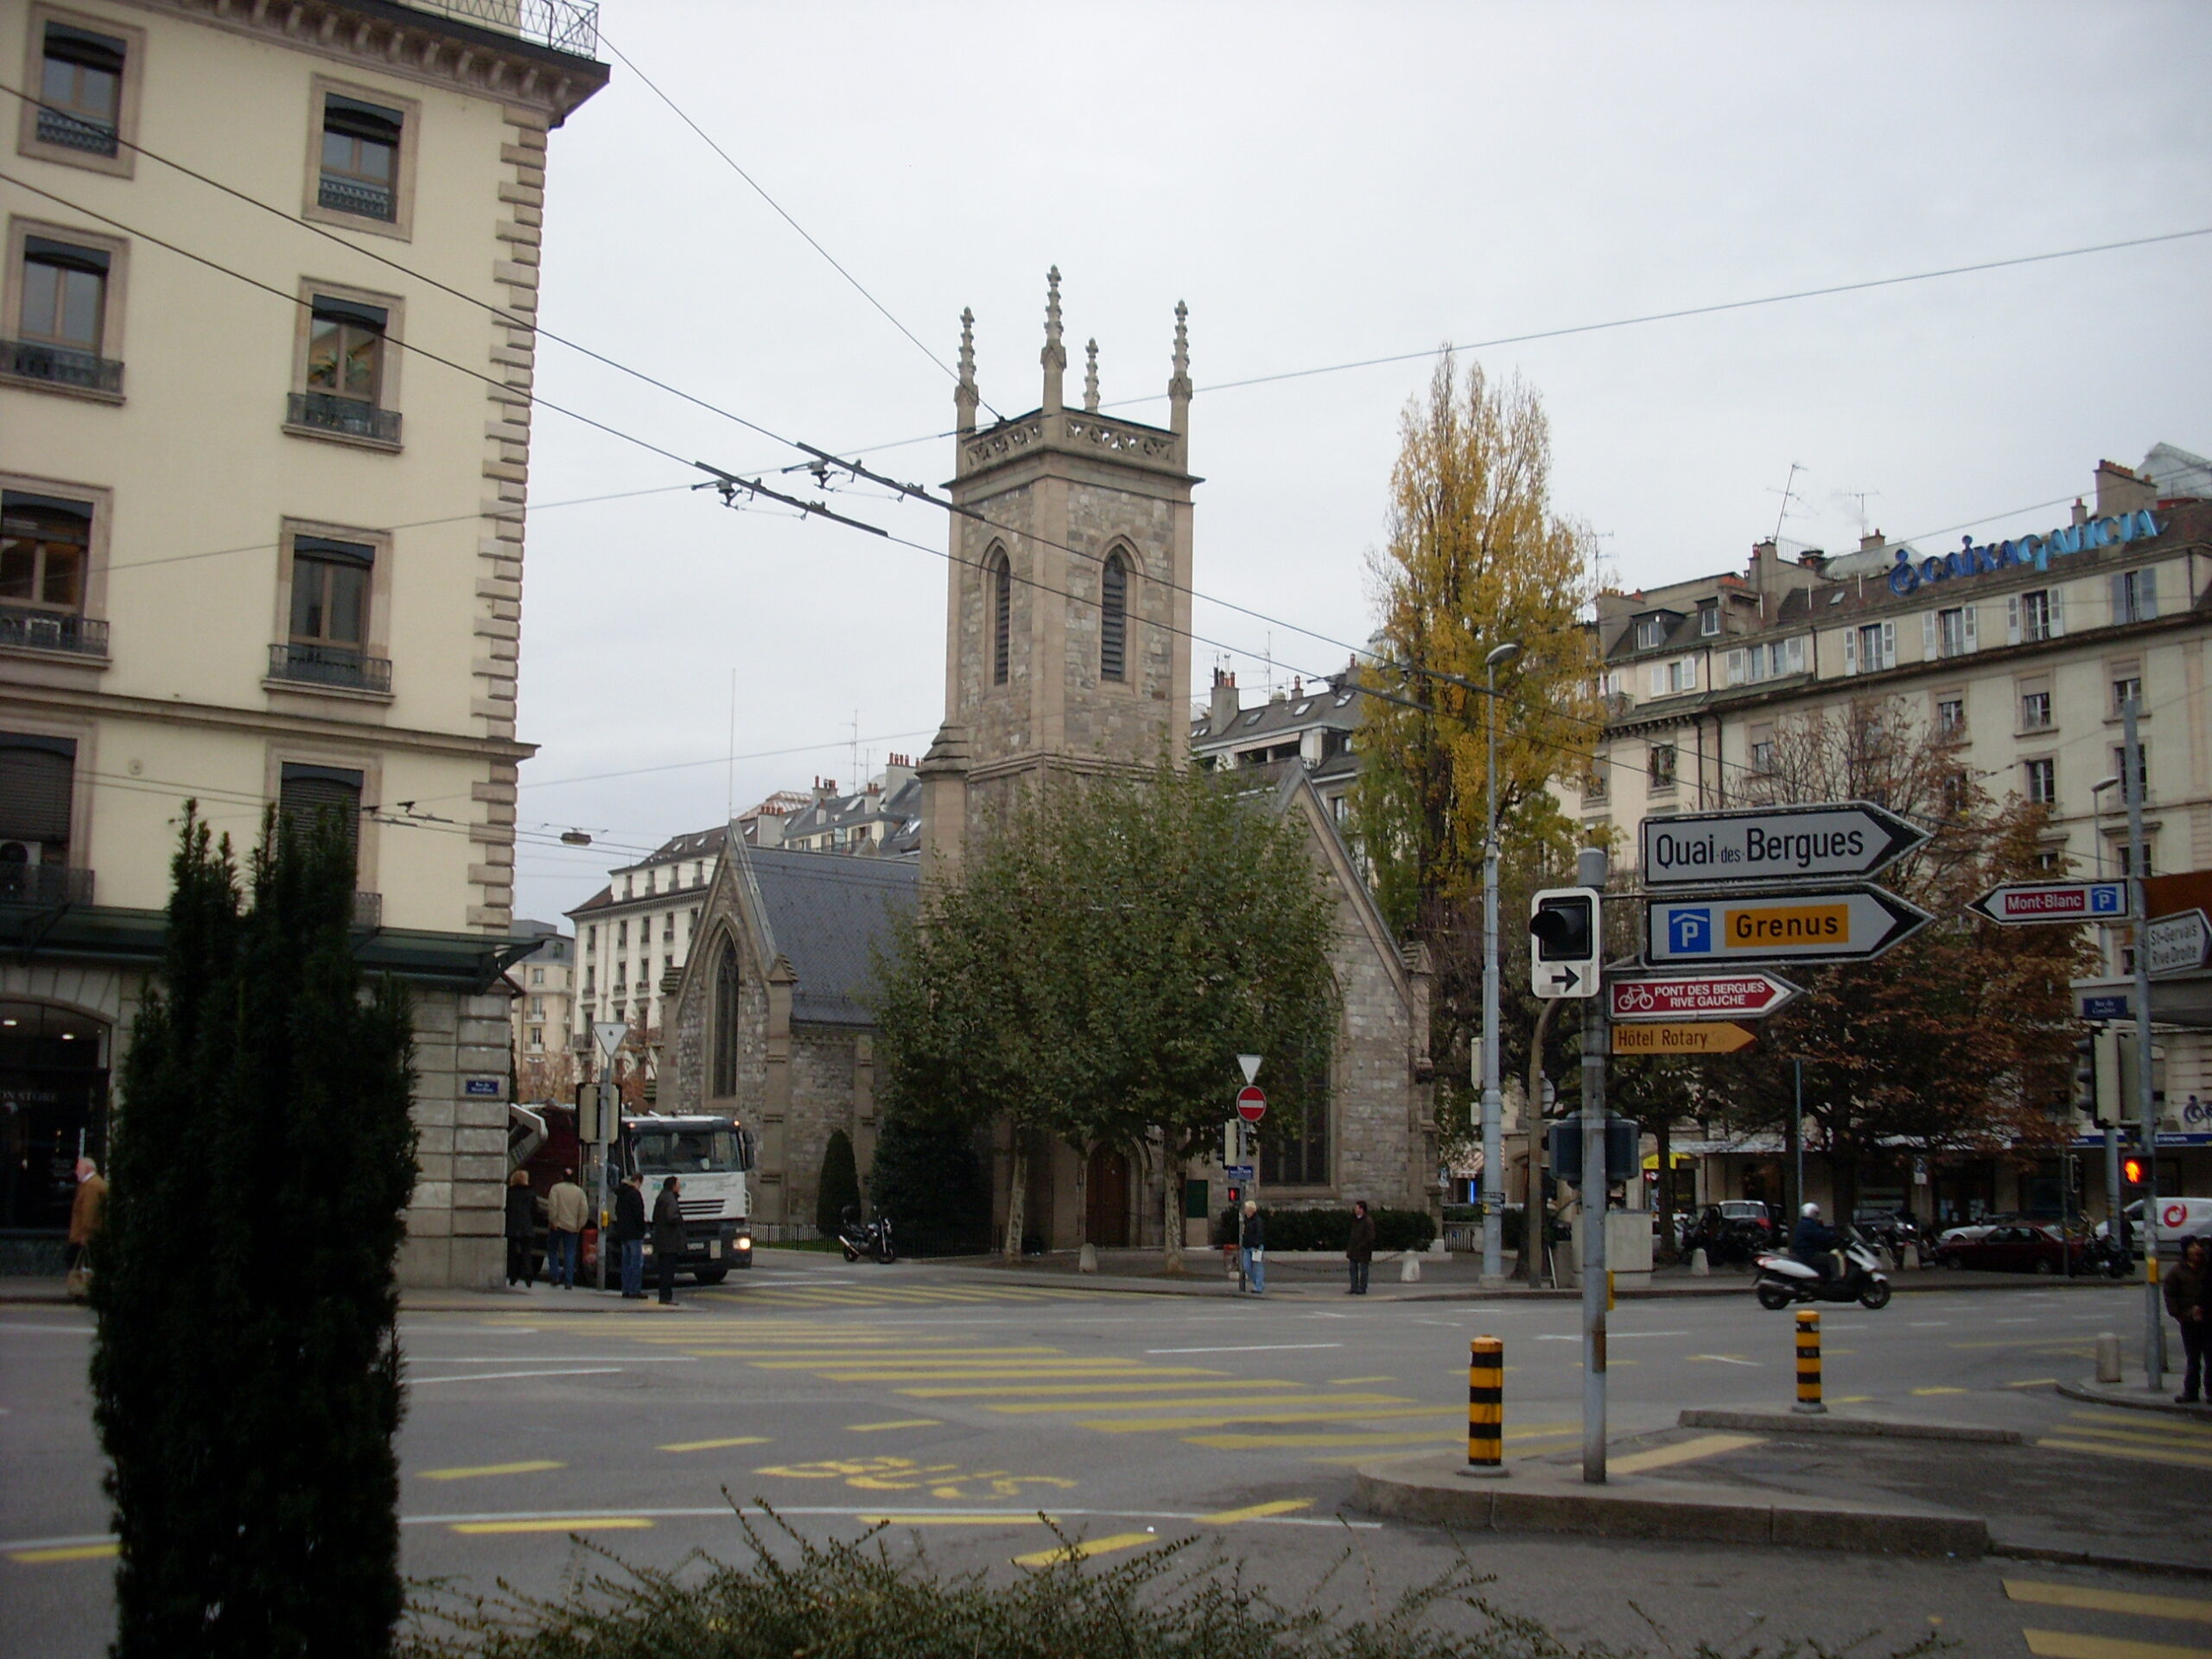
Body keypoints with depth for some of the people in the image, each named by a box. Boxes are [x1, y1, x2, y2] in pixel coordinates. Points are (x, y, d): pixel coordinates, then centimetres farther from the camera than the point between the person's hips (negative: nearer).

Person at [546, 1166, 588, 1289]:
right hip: (573, 1227, 2)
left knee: (553, 1251, 15)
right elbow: (585, 1210, -1)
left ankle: (554, 1276, 4)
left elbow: (552, 1206, -13)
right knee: (570, 1254, 3)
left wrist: (552, 1221, -9)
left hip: (558, 1225, -2)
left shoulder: (556, 1188, -2)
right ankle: (568, 1282, -3)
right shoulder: (579, 1191, 6)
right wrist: (579, 1225, 2)